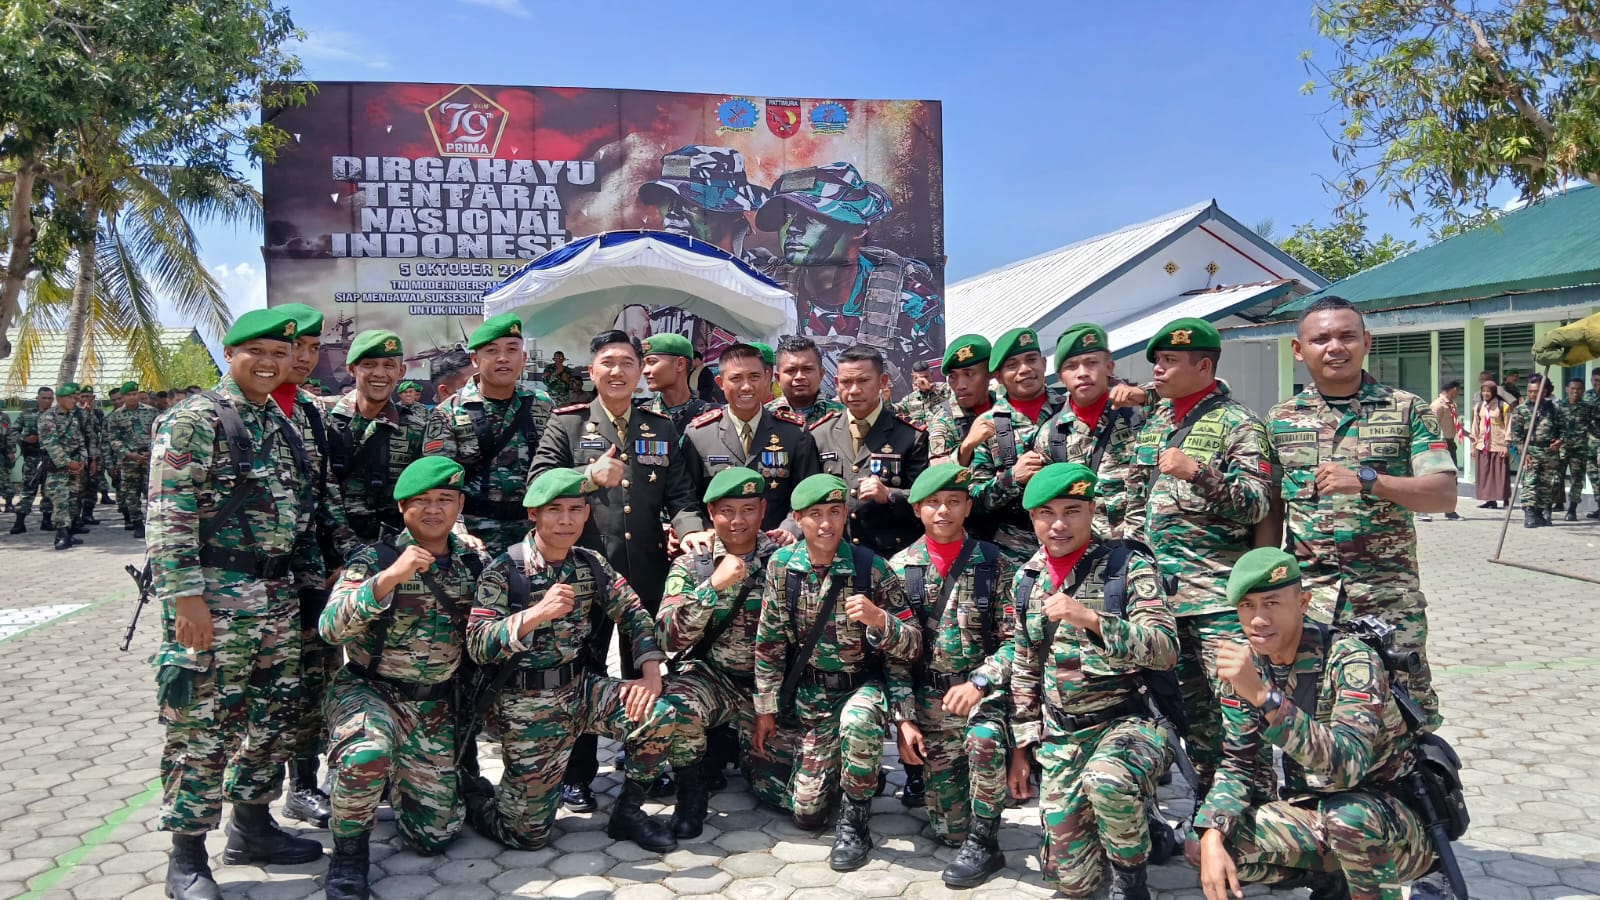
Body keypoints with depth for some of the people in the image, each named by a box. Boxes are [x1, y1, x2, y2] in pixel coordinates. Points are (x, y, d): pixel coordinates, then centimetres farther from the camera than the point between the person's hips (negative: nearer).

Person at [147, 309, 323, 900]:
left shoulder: (283, 425, 15)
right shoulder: (194, 420, -8)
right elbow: (167, 516, -14)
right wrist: (187, 596, -20)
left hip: (278, 596, 8)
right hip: (212, 597, -8)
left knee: (272, 716, 14)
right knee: (202, 726, -1)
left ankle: (252, 825, 30)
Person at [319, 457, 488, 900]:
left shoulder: (476, 564, 1)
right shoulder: (373, 560, -10)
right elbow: (331, 628, -24)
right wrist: (389, 577, -34)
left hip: (435, 707, 4)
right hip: (368, 691, -4)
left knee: (433, 836, 4)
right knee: (366, 754, -39)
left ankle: (396, 780, 37)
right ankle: (349, 849, -9)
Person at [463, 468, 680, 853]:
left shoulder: (591, 564, 1)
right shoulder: (504, 571, -12)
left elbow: (634, 614, 1)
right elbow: (478, 647, -19)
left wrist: (651, 674, -14)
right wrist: (537, 613, -32)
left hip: (583, 686, 4)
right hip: (529, 704, -4)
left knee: (657, 718, -22)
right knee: (527, 834, -1)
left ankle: (629, 811, 3)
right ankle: (471, 793, 31)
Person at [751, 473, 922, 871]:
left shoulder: (871, 567, -16)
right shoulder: (781, 566, -8)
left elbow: (910, 647, -13)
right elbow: (769, 644, 1)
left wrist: (879, 619, -33)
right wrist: (765, 709, 3)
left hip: (866, 683, -3)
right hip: (812, 693, 3)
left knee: (857, 720, -40)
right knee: (806, 813, 2)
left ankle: (854, 822, -15)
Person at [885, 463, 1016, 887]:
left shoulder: (993, 563, -2)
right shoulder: (899, 567, 0)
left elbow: (1015, 639, -4)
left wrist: (979, 682, -20)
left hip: (983, 688, -1)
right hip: (928, 696, 1)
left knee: (984, 739, -37)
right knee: (950, 829, -4)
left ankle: (983, 842, -16)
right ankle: (965, 837, 32)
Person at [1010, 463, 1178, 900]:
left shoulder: (1130, 566, -8)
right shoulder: (1026, 580, 6)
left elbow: (1166, 651, -19)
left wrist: (1091, 619, -32)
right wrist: (1022, 747, 11)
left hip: (1129, 720, -4)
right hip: (1059, 737, 5)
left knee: (1106, 779, -38)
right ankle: (1129, 822, 34)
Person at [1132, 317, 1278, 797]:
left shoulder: (1237, 424, -6)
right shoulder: (1153, 420, 15)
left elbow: (1258, 502, -14)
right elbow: (1137, 489, 25)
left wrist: (1196, 472, -24)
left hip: (1217, 593, -7)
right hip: (1162, 589, 7)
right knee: (1189, 698, 14)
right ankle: (1208, 791, 26)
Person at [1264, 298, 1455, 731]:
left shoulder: (1407, 410, 3)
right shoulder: (1280, 419, 8)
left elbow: (1444, 494, -7)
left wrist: (1365, 480, -21)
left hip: (1390, 597, -1)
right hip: (1305, 599, 1)